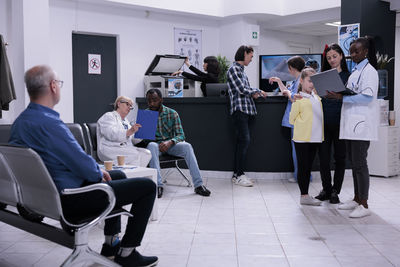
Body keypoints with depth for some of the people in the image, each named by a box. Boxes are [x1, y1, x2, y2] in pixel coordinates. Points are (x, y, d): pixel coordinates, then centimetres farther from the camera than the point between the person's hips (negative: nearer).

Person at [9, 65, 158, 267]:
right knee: (147, 186, -4)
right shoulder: (49, 123, -27)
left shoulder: (19, 122, 5)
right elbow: (84, 165, -24)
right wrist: (99, 173, -2)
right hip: (68, 201, -10)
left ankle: (111, 243, 35)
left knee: (118, 176, 31)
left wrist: (97, 170, 10)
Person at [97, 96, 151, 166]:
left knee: (147, 153, -20)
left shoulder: (125, 121, 28)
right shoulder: (108, 116, 1)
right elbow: (112, 134, -18)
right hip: (110, 150, -7)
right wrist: (129, 132, -30)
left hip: (126, 148, 7)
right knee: (136, 155, -31)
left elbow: (131, 139, 23)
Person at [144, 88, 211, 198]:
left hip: (170, 144, 1)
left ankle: (198, 185, -29)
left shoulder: (172, 113, -1)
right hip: (155, 144, -1)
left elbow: (180, 135, -4)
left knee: (187, 146, -29)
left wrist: (170, 142, -26)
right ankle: (158, 185, -40)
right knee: (152, 145, -37)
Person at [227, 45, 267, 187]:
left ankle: (237, 173, 11)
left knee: (241, 141, 8)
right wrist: (254, 93, 2)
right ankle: (239, 175, -11)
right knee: (244, 140, -15)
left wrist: (259, 92, 6)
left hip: (247, 110, 9)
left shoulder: (241, 70, 21)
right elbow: (241, 89, -14)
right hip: (239, 109, -9)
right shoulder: (233, 69, -6)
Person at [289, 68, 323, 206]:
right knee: (303, 166, -1)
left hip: (315, 138, 7)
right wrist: (304, 124, -7)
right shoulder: (298, 99, -6)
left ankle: (305, 194, 19)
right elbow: (292, 119, -2)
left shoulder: (317, 96, 14)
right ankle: (304, 196, 4)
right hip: (302, 138, -6)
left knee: (308, 166, 12)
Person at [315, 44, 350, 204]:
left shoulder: (348, 76, 3)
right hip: (324, 122, 2)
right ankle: (326, 189, 19)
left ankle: (335, 191, 15)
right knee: (323, 157, 5)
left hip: (340, 122, -2)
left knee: (340, 157, 5)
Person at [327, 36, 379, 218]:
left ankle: (364, 205, -3)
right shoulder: (355, 71, 19)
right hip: (351, 123, 9)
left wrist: (342, 97, -21)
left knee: (359, 163, -9)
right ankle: (356, 199, 23)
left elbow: (367, 97, -19)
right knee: (354, 163, 13)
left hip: (362, 123, -9)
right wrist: (336, 93, 8)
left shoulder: (369, 71, -9)